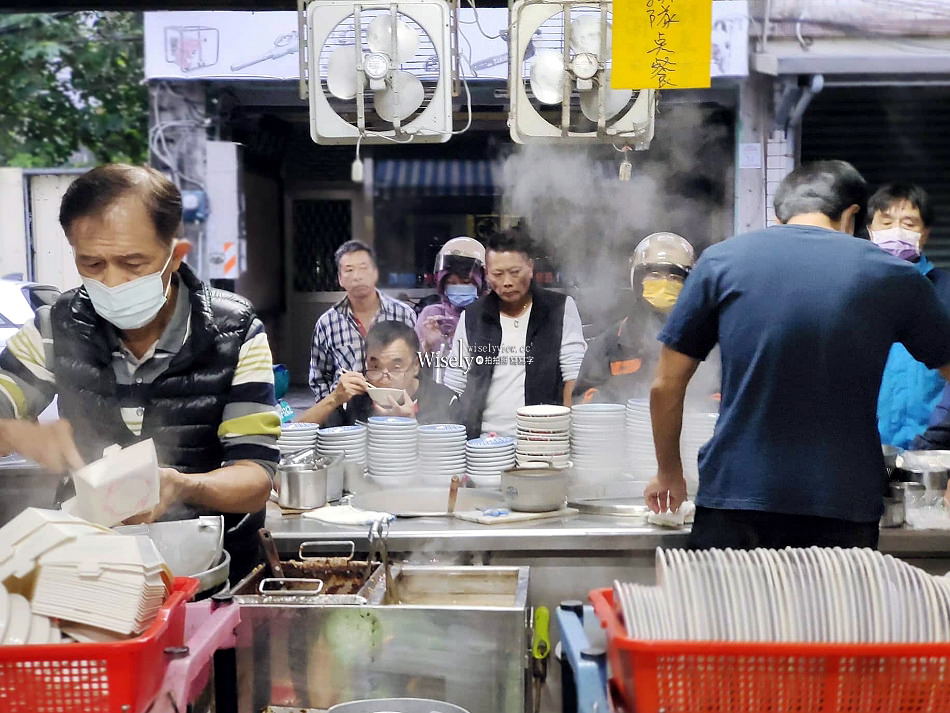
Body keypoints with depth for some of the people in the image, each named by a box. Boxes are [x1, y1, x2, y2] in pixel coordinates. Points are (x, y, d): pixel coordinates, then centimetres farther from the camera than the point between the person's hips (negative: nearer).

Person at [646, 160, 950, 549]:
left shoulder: (720, 260, 1)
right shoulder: (894, 276, 3)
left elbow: (666, 386, 3)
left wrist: (669, 473, 18)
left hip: (734, 499, 0)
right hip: (844, 513, 1)